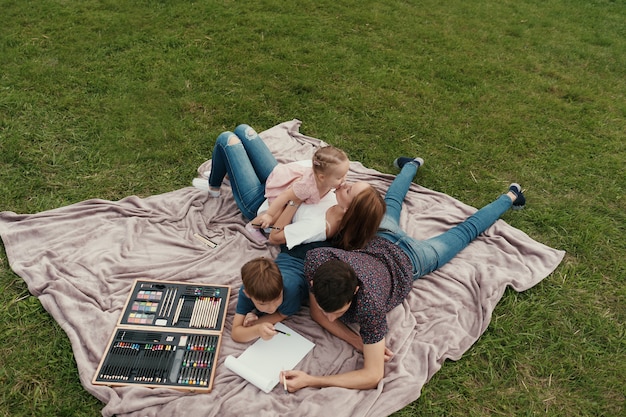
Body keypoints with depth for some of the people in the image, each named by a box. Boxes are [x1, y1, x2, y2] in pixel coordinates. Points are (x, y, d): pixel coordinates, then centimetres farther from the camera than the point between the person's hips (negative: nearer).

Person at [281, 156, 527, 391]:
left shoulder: (369, 302, -49)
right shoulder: (316, 259, -40)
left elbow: (373, 376, -42)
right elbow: (316, 314, -23)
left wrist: (311, 381, -52)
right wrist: (357, 342, -39)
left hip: (407, 260, -3)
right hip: (377, 241, 3)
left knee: (465, 231, 25)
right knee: (390, 201, 37)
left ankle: (509, 196, 51)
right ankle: (412, 165, 66)